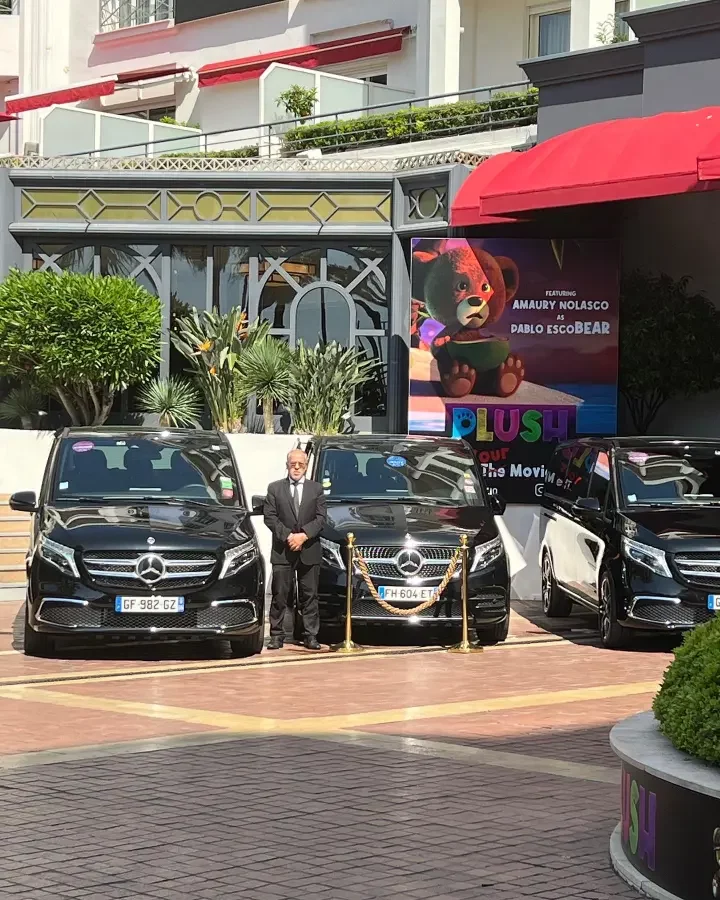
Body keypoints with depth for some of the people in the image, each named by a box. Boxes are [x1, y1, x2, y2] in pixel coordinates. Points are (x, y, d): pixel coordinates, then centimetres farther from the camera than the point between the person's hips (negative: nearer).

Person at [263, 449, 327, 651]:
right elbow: (269, 517, 0)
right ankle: (277, 635, 4)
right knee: (279, 595, 0)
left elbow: (321, 518, 1)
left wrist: (304, 535, -13)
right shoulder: (275, 488, 7)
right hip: (282, 551, -1)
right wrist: (287, 536, -12)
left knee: (309, 595, 4)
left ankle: (311, 636, 7)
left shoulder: (316, 489, 9)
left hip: (309, 551, 1)